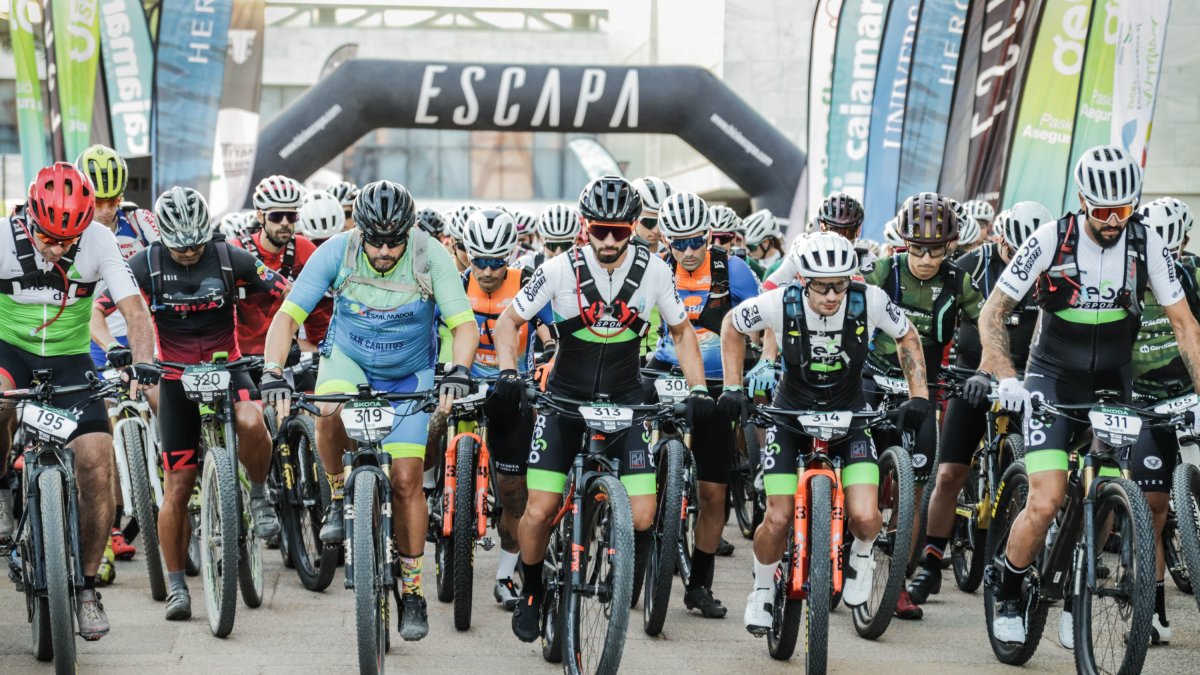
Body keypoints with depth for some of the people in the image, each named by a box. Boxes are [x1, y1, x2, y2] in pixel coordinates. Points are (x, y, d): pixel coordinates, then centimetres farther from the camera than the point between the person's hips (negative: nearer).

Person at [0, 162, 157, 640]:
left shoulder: (99, 242, -15)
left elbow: (133, 309, -17)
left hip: (68, 360, 1)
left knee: (97, 465, -14)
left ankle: (86, 588, 1)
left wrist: (142, 363, -34)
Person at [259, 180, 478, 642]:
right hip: (348, 359, 0)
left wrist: (458, 371, -46)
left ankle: (411, 587, 7)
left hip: (408, 374, 0)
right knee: (330, 413, -34)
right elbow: (287, 317, -23)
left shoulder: (430, 258, -24)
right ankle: (340, 496, -5)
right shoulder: (336, 253, -23)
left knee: (406, 479, -7)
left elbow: (464, 324, -25)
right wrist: (273, 373, -39)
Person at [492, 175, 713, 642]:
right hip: (565, 397, -1)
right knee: (540, 511, -9)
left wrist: (698, 389, -6)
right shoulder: (561, 270, -13)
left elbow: (681, 331, 6)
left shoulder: (653, 271, -9)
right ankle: (531, 593, 18)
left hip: (624, 401, 1)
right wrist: (508, 375, -18)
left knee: (642, 519, -13)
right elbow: (509, 321, -3)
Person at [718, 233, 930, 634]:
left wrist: (918, 395, -8)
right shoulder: (781, 304, -22)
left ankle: (861, 556, 18)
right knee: (778, 519, -11)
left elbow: (907, 336, 0)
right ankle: (762, 590, 19)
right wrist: (732, 388, -7)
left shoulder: (869, 302, -21)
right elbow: (732, 325, -1)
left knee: (864, 517, -18)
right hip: (791, 415, 0)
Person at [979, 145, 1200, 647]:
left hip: (1112, 381, 3)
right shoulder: (1052, 240, -16)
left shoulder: (1147, 244, -10)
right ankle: (1006, 586, 7)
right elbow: (993, 312, -13)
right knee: (1047, 501, -17)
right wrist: (1007, 378, -27)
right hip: (1053, 379, -3)